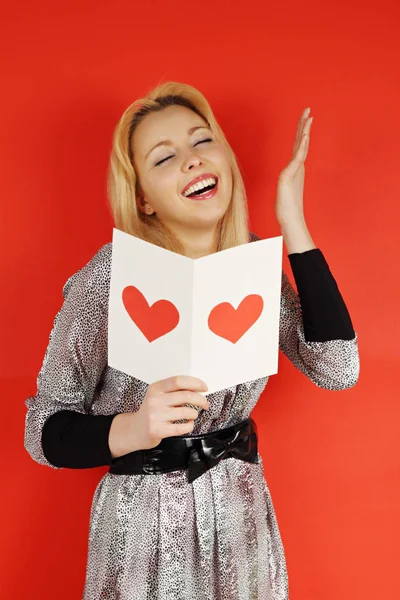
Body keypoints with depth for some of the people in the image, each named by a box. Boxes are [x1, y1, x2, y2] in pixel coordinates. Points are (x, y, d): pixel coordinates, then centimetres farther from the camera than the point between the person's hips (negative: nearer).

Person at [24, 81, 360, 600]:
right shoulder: (111, 277, -19)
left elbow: (337, 370, -14)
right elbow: (44, 430, -13)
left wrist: (292, 224, -16)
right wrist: (133, 429, -33)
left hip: (243, 516, 4)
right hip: (144, 526, -4)